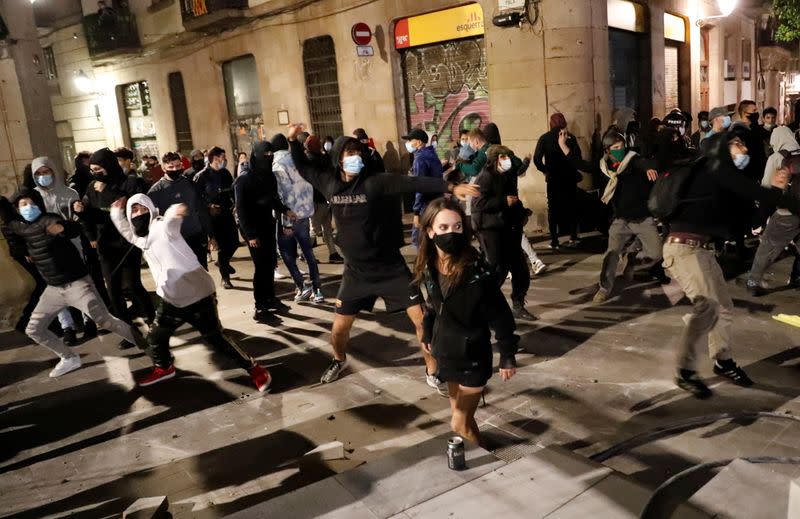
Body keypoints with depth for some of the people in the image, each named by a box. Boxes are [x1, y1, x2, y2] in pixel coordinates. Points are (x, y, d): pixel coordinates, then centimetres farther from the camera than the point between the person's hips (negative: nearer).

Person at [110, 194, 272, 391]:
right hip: (171, 300, 8)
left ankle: (254, 369, 9)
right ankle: (164, 368, 47)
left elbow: (170, 221, -39)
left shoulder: (162, 227, -13)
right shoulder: (141, 238, 13)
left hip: (198, 296, -8)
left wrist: (175, 211, -61)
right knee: (155, 338, 18)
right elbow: (126, 229, 36)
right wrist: (117, 211, 21)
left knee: (216, 338, -6)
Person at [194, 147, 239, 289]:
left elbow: (232, 191, 16)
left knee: (234, 242, 8)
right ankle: (225, 278, 12)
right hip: (213, 215, -6)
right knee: (222, 245, -3)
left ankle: (222, 262, 40)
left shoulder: (226, 173, 7)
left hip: (227, 213, 6)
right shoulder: (202, 176, -10)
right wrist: (208, 206, -17)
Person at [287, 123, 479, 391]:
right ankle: (339, 360, 44)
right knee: (339, 329, 10)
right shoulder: (329, 182, -3)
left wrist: (451, 187, -32)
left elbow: (414, 183, -23)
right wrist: (293, 140, 4)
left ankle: (432, 371, 15)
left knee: (423, 319, -6)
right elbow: (303, 168, 15)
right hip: (355, 271, 3)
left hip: (391, 268, -3)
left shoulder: (375, 181, -14)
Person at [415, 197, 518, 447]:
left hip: (473, 356, -6)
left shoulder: (477, 272, -25)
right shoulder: (428, 266, -8)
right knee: (461, 416, 20)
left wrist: (507, 357, -12)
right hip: (445, 352, 6)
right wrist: (427, 334, 20)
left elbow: (500, 316, -17)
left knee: (460, 425, 3)